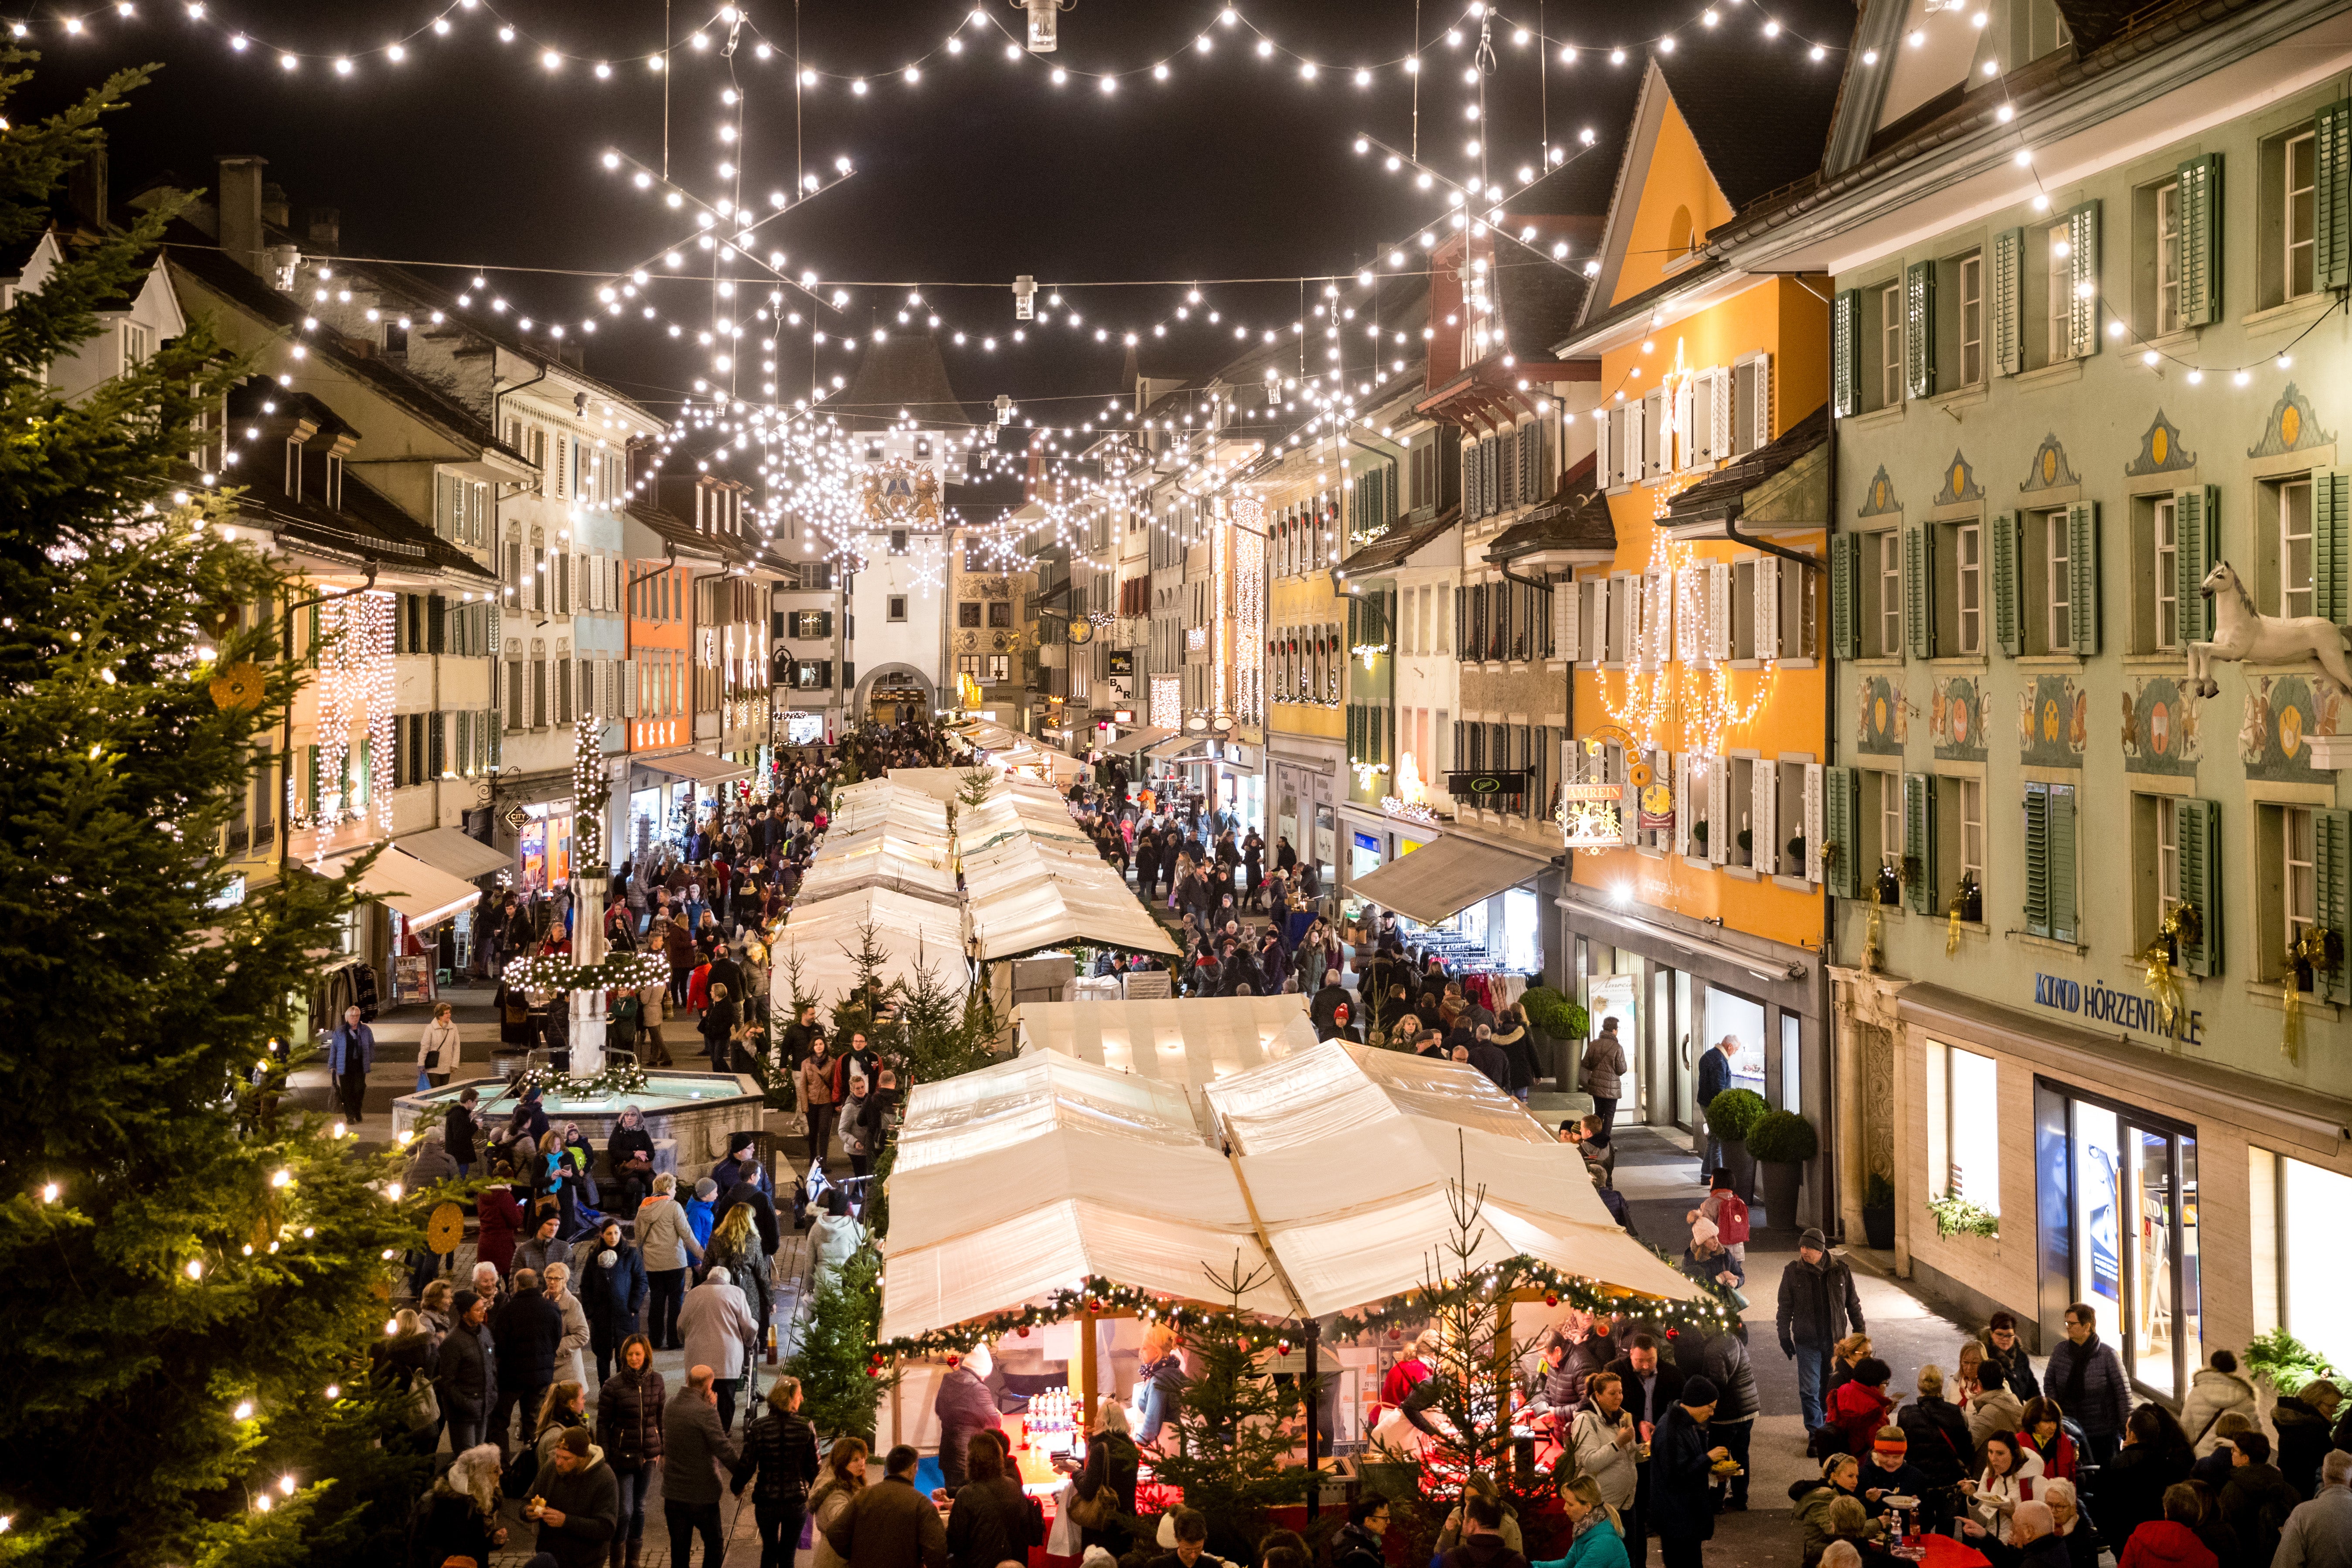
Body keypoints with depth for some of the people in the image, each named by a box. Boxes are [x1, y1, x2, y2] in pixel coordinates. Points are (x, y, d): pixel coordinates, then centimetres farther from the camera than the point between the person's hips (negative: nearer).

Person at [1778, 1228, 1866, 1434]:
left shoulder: (1840, 1270, -4)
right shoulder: (1793, 1272, -5)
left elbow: (1853, 1303, 8)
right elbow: (1785, 1308, 3)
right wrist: (1785, 1337, 1)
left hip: (1835, 1339, 1)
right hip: (1807, 1341, -1)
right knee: (1809, 1389, -5)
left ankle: (1827, 1421, 33)